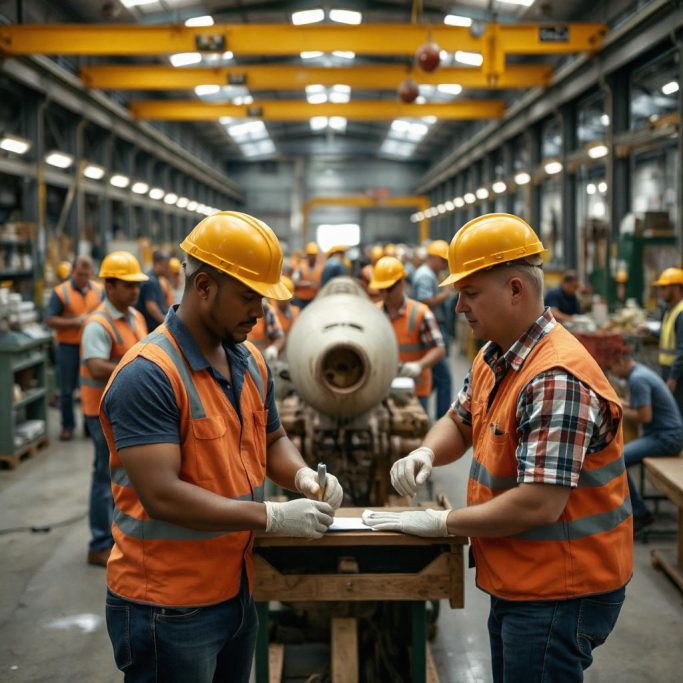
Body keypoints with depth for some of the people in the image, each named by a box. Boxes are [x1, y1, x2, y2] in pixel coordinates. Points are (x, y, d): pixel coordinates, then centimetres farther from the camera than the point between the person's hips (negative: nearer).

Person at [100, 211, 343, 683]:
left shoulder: (250, 360, 5)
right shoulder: (148, 374, -22)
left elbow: (272, 439, 17)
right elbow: (161, 494, -27)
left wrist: (302, 475, -6)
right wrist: (272, 516, -25)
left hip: (237, 588, 8)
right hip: (167, 604, -8)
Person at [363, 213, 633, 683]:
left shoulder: (556, 379, -27)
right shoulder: (493, 358, 4)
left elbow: (538, 504, -30)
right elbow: (461, 421, 19)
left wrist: (439, 523, -19)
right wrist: (427, 453, -4)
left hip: (561, 594, -9)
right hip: (516, 583, 9)